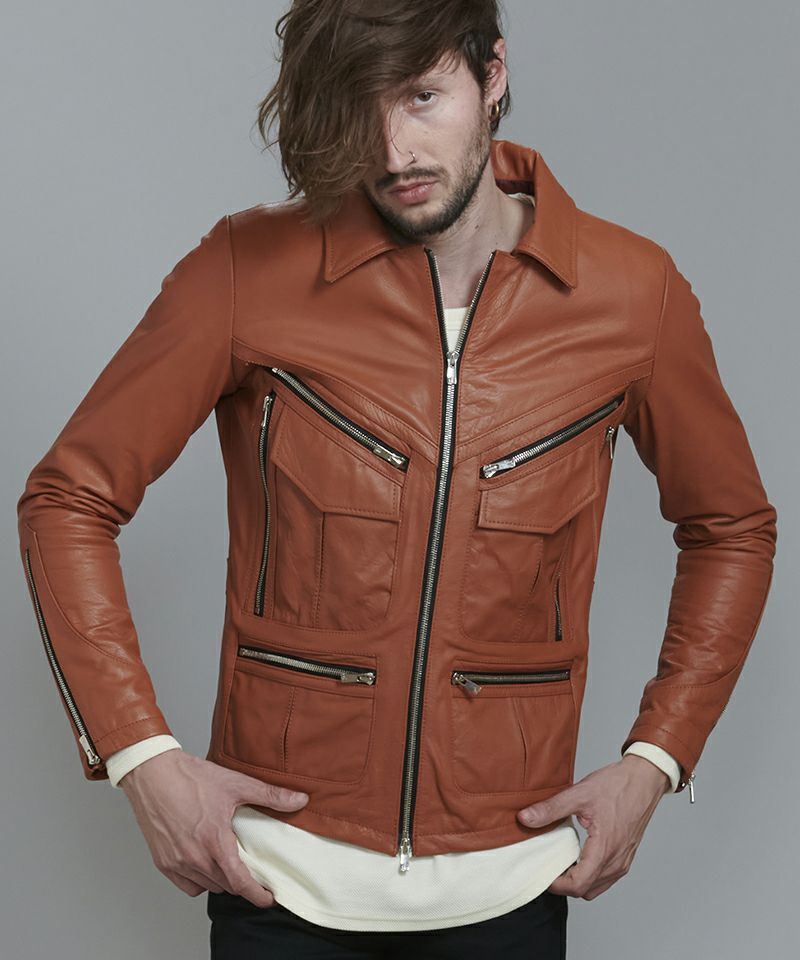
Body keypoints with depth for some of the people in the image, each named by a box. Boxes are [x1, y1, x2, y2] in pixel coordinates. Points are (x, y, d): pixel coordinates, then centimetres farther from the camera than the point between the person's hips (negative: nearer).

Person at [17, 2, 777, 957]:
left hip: (508, 881, 2)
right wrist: (141, 753, -11)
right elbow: (68, 499, -3)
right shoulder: (249, 274, -9)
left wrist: (654, 759, 1)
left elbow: (731, 526, 10)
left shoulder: (633, 293, -4)